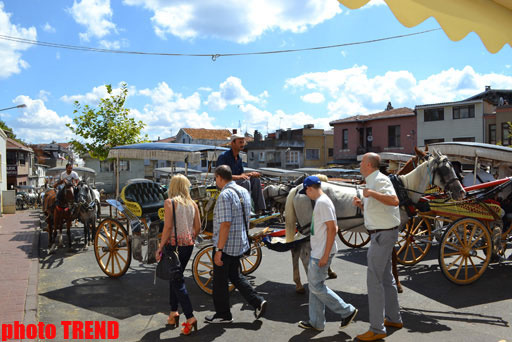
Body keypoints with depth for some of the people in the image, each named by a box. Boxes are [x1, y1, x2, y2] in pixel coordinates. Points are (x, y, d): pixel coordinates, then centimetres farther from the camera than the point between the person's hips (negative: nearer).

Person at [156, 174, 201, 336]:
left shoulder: (169, 202, -9)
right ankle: (173, 313, 25)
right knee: (175, 277, 20)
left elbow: (168, 227, -16)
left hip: (174, 244, -6)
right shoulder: (192, 203, 6)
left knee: (177, 281, 0)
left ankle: (190, 317, -6)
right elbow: (198, 227, 7)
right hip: (188, 245, 6)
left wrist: (160, 247, -12)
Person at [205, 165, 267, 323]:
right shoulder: (243, 191, 8)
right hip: (240, 243, 9)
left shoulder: (225, 195, -20)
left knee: (220, 281, 8)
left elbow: (225, 224, -25)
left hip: (226, 245, -9)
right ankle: (258, 302, 15)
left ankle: (223, 315, 21)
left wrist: (219, 250, -23)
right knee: (235, 276, 22)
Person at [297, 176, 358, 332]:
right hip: (317, 252, 10)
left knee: (316, 286, -3)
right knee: (314, 285, 14)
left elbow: (332, 229, -23)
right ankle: (316, 322, 23)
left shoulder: (323, 202, -17)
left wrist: (326, 255, -22)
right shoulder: (320, 201, 14)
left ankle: (347, 311, 8)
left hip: (322, 253, -10)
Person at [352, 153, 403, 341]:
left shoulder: (379, 180, -17)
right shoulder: (371, 182, 14)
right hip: (382, 233, 11)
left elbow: (394, 200, -33)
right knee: (386, 277, 20)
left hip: (383, 234, -11)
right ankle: (394, 318, 34)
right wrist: (361, 204, 5)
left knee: (374, 280, -6)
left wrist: (372, 193, -30)